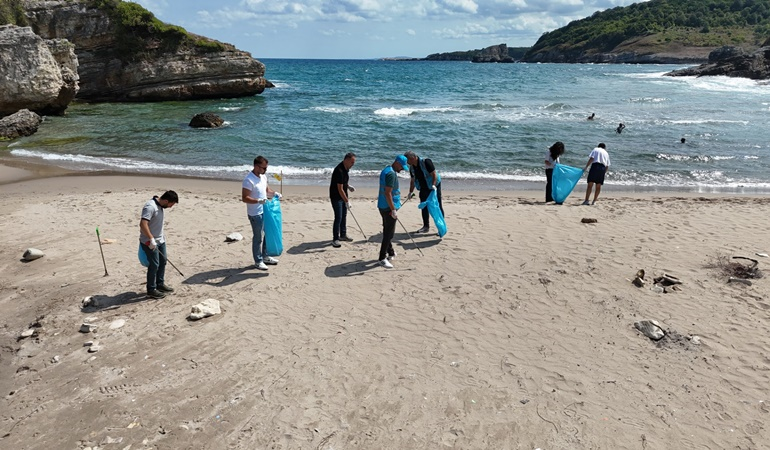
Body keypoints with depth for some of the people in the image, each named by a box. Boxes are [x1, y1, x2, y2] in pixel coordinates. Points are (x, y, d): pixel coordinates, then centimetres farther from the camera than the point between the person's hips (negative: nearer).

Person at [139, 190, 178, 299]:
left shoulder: (161, 206, 5)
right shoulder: (150, 206, -25)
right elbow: (143, 224, -32)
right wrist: (151, 239, -32)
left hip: (160, 240, 9)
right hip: (149, 242, -9)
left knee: (163, 261, 17)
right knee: (154, 265, -3)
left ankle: (160, 284, 32)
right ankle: (151, 289, 11)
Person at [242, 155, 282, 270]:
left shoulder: (263, 176, 5)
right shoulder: (249, 180, -21)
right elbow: (244, 198, -23)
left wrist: (274, 194, 0)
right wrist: (258, 201, -35)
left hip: (264, 211, 9)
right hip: (255, 214, -9)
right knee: (258, 238, 2)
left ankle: (265, 256, 33)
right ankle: (258, 261, 15)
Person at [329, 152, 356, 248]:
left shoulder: (345, 168, 3)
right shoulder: (339, 171, -27)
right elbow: (340, 189, -27)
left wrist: (349, 186, 5)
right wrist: (347, 201, -26)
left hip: (343, 196, 9)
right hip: (336, 197, -9)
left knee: (344, 215, 16)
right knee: (338, 217, -9)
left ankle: (343, 235, 29)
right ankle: (335, 239, -2)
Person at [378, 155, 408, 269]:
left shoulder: (386, 170, 13)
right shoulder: (391, 174, -19)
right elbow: (388, 193, -24)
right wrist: (393, 210, -24)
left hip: (383, 206, 10)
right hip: (389, 207, -10)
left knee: (387, 231, 20)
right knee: (389, 232, -6)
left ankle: (390, 252, 33)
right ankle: (382, 258, -3)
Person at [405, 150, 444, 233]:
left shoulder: (426, 162, -22)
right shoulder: (411, 167, 0)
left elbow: (434, 174, -24)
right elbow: (412, 180, 10)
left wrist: (433, 185, -36)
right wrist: (411, 192, 5)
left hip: (434, 186, -7)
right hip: (423, 188, 7)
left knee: (438, 206, -4)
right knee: (424, 207, 9)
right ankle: (426, 226, 20)